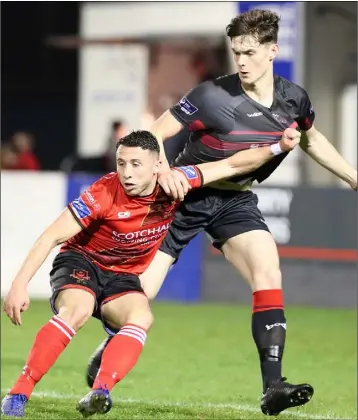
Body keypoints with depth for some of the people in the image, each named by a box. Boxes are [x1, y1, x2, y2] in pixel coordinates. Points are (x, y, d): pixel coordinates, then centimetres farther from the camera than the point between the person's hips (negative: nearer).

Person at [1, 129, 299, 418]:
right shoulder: (105, 193, -26)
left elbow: (231, 165, -2)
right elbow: (52, 237, -24)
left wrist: (277, 148, -8)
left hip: (123, 276, 4)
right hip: (79, 262, -4)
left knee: (141, 318, -30)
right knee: (77, 311, -36)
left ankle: (100, 392, -44)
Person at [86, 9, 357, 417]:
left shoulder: (293, 98, -7)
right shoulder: (213, 96, -22)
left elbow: (311, 139, 16)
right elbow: (154, 133, -17)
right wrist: (164, 169, -36)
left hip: (235, 201, 3)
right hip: (186, 194, -3)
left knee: (267, 271, -20)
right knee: (138, 293, -5)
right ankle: (105, 354, 27)